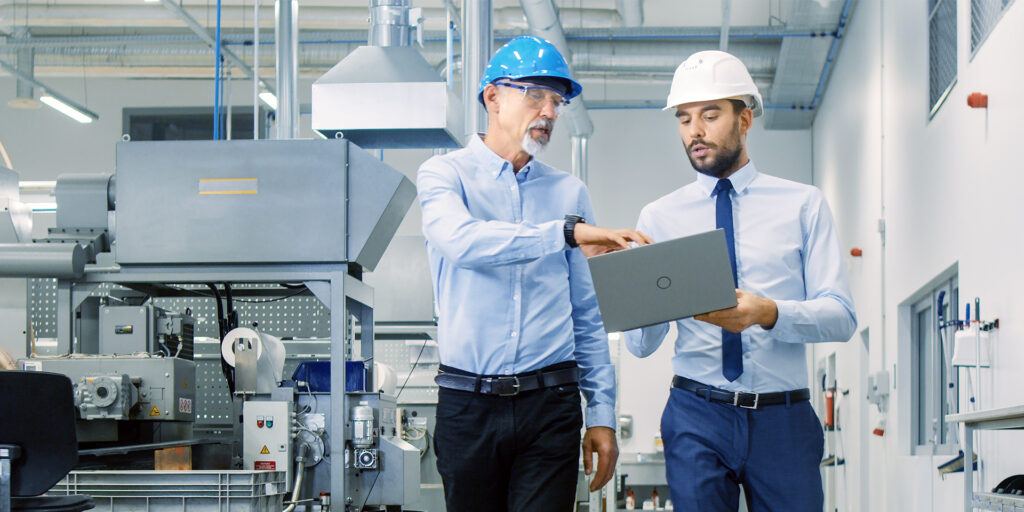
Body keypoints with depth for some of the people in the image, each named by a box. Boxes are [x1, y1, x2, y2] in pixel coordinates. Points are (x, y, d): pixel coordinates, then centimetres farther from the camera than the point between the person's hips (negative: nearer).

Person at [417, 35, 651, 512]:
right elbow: (461, 240, -21)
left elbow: (588, 314, 13)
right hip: (468, 404, -2)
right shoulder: (444, 174, 3)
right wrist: (568, 232, -29)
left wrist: (602, 414, 8)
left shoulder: (569, 191, 12)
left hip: (551, 405, 2)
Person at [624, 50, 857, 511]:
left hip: (784, 419, 0)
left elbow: (841, 316, -2)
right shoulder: (659, 217, 9)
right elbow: (641, 345, 3)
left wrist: (768, 313, -21)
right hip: (697, 415, 0)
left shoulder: (803, 205, 7)